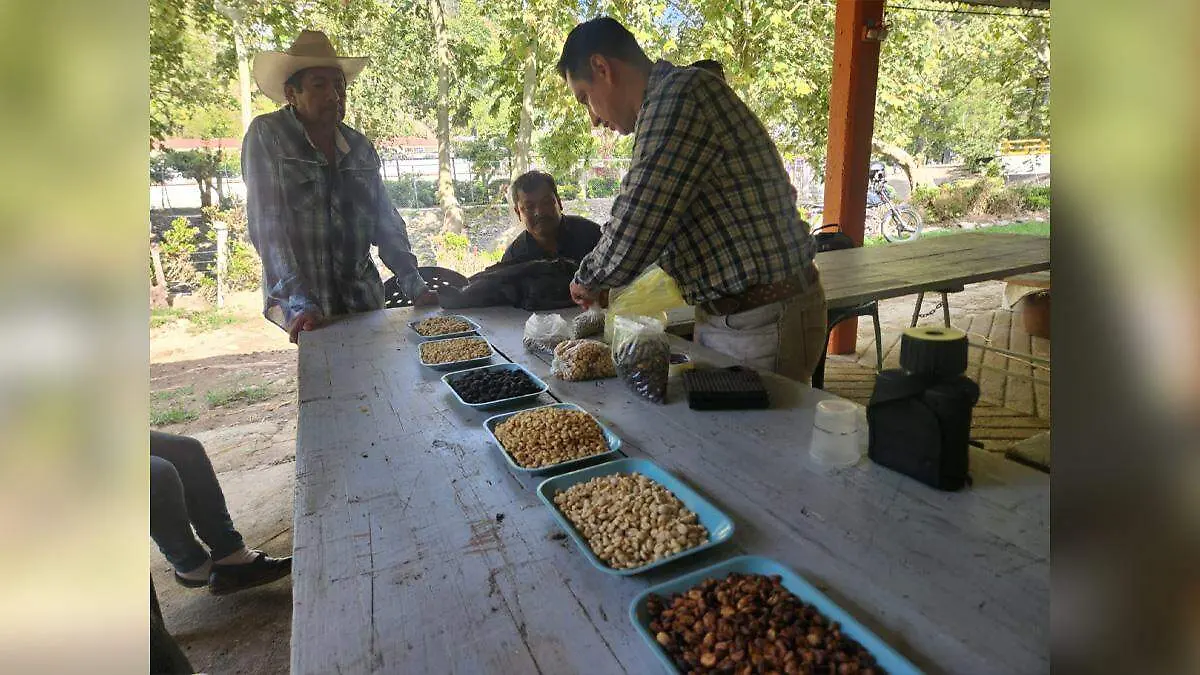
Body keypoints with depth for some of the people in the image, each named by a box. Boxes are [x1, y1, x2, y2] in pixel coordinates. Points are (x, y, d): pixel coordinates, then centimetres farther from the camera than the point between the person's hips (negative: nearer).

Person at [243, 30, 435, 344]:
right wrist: (300, 305, -22)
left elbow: (386, 223, 11)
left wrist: (415, 287, 0)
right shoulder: (266, 135, -4)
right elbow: (267, 226, -12)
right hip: (301, 309, -4)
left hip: (364, 301, 4)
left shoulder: (361, 147, 10)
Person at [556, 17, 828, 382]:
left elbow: (632, 236, -24)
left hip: (762, 323, -9)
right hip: (730, 315, 9)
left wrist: (588, 280, -4)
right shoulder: (677, 95, 15)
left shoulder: (676, 96, -19)